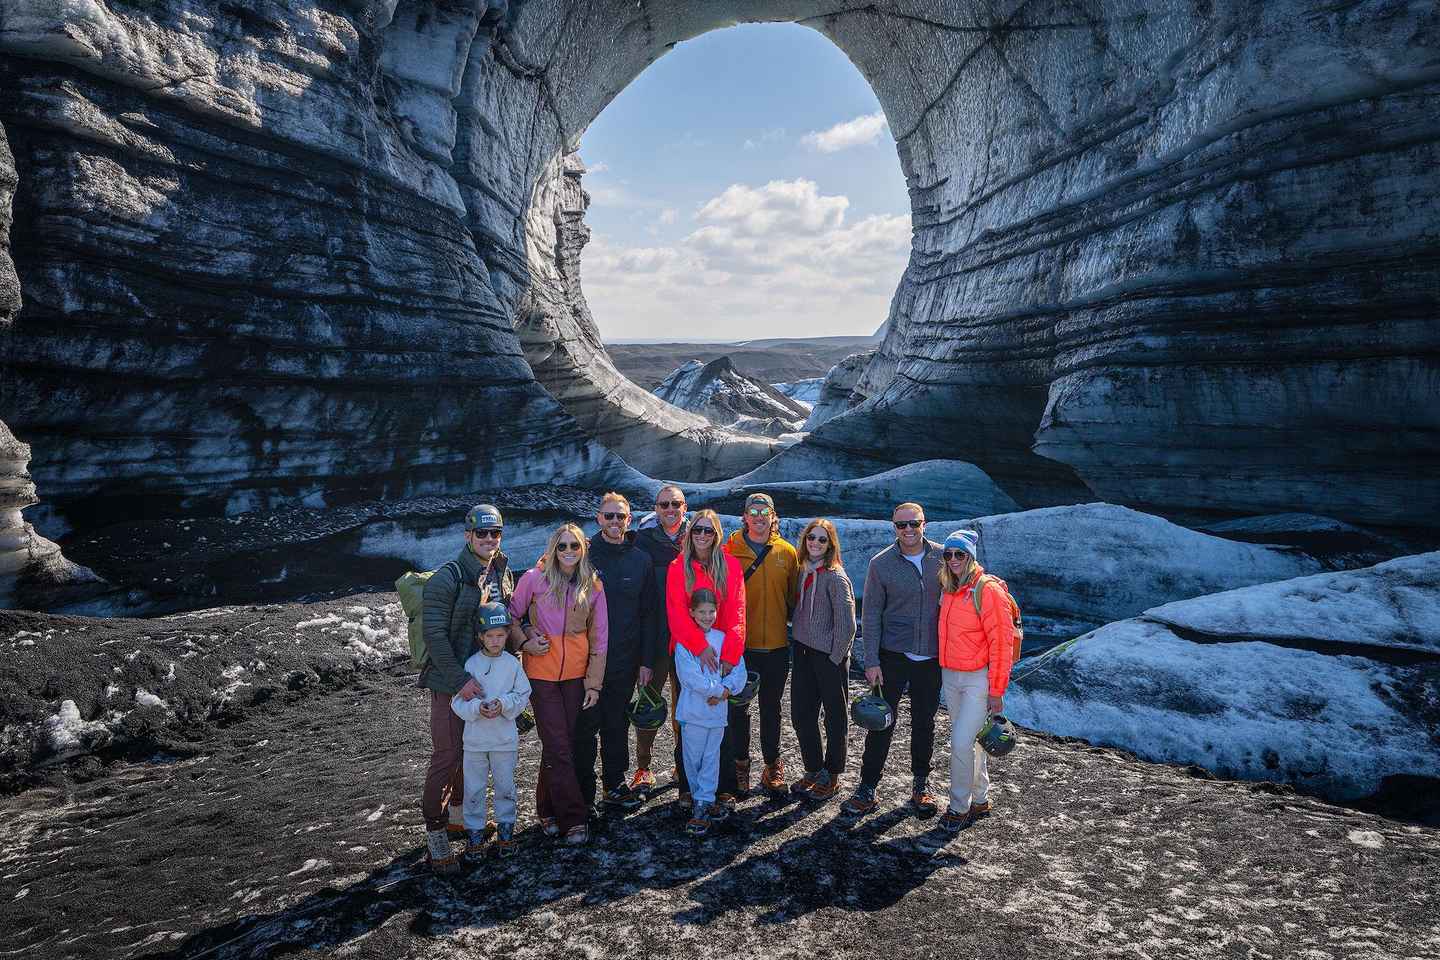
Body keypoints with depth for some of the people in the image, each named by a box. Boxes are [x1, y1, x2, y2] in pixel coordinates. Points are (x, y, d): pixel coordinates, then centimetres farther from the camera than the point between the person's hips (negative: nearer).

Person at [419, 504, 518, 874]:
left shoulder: (502, 575, 5)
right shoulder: (447, 578, -16)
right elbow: (435, 634, -18)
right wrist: (460, 680, -22)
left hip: (487, 676, 7)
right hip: (450, 680, -7)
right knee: (447, 754, -5)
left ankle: (459, 814, 34)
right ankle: (435, 834, 5)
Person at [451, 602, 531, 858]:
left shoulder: (512, 664, -5)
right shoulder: (471, 664, -7)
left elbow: (523, 695, -1)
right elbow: (458, 701, -6)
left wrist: (504, 704, -19)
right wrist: (477, 707, -24)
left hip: (505, 738, 0)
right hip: (475, 738, 0)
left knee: (505, 786, 12)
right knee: (474, 788, 10)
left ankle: (505, 828, 28)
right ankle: (475, 831, 25)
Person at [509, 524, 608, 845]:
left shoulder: (593, 587, 1)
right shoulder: (535, 578, -6)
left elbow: (599, 638, 3)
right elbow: (511, 615, 5)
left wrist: (594, 682, 1)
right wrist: (524, 640, -11)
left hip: (575, 674, 3)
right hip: (542, 672, -2)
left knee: (563, 744, 8)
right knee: (558, 747, -4)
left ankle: (548, 809, 27)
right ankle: (574, 819, 5)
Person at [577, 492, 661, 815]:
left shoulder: (640, 561, 5)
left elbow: (649, 614, 7)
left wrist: (647, 660, 3)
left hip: (625, 662, 2)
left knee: (618, 726, 13)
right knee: (586, 726, 4)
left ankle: (615, 784, 27)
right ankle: (583, 793, 16)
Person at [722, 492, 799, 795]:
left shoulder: (787, 553, 3)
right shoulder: (730, 551, -2)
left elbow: (794, 597, 8)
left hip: (776, 645, 1)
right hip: (739, 645, -1)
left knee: (771, 708, 13)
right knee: (738, 708, 8)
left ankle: (772, 764, 27)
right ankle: (740, 764, 23)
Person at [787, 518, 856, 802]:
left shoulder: (835, 577, -15)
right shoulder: (802, 572, 7)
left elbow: (846, 624, -16)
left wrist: (835, 658, -13)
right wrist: (796, 645, 11)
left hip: (829, 656, -7)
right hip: (803, 653, 7)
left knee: (835, 716, 8)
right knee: (801, 714, 11)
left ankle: (831, 775, 21)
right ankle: (814, 770, 27)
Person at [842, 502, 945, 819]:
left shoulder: (941, 558, -2)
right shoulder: (881, 563, -7)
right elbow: (871, 615, -5)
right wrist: (871, 661, -9)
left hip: (931, 657, 2)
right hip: (892, 654, -2)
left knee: (924, 722, 14)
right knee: (882, 722, 1)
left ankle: (921, 784, 31)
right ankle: (867, 788, 12)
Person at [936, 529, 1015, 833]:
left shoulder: (988, 590, -15)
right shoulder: (948, 590, 7)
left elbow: (1002, 643, -15)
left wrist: (996, 691, -15)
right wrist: (944, 673, 13)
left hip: (978, 679, -7)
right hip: (950, 677, 7)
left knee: (961, 742, -9)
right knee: (969, 741, 16)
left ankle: (959, 807, 8)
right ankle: (980, 801, 31)